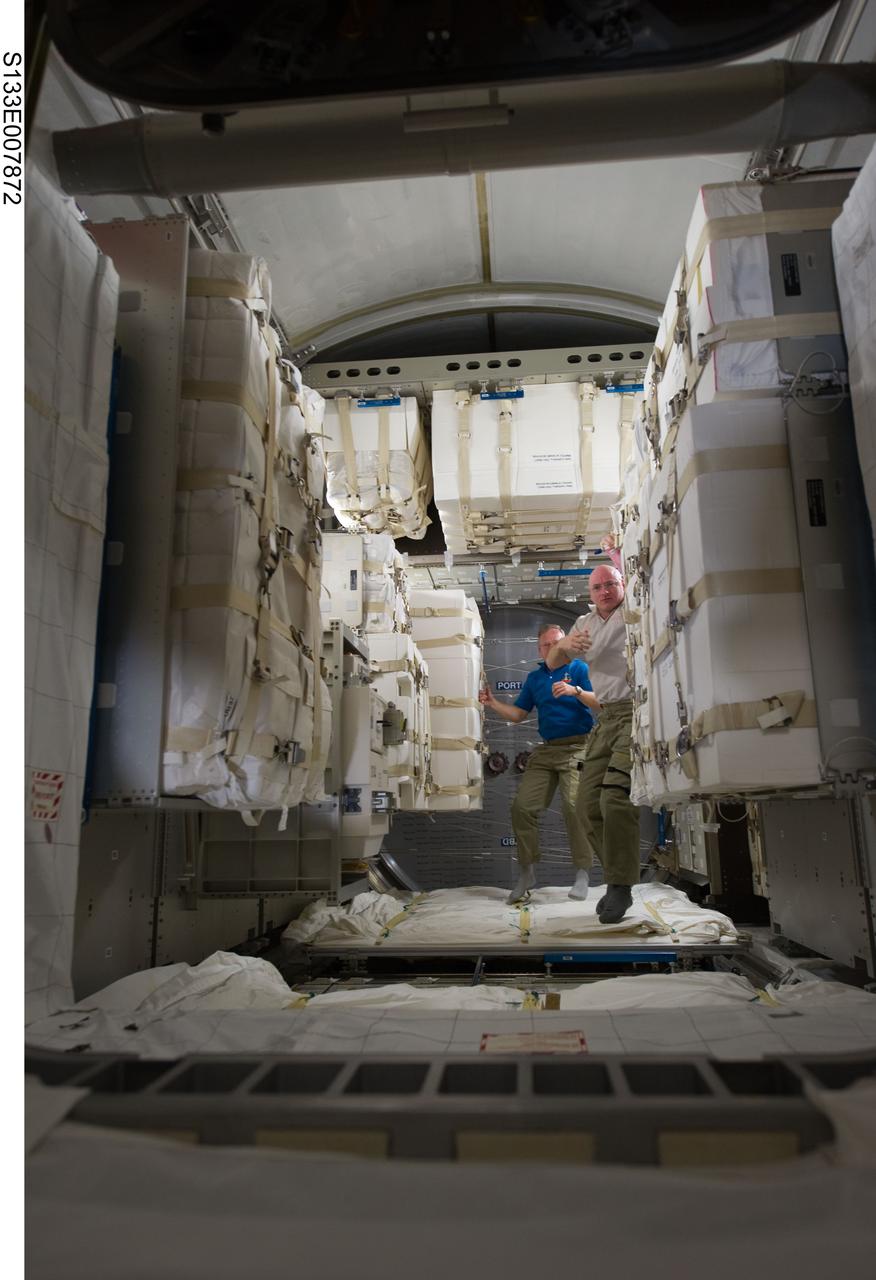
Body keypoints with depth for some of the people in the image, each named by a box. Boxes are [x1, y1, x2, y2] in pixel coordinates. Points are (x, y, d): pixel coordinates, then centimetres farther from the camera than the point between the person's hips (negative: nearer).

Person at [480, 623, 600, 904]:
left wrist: (576, 691, -22)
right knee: (522, 806, -2)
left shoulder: (579, 668, 3)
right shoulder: (534, 677, 19)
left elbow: (600, 703, -7)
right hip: (545, 749, 5)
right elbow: (519, 714, 19)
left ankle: (583, 874, -8)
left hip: (576, 747, -5)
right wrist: (493, 704, 5)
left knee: (574, 805, -20)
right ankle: (527, 872, 10)